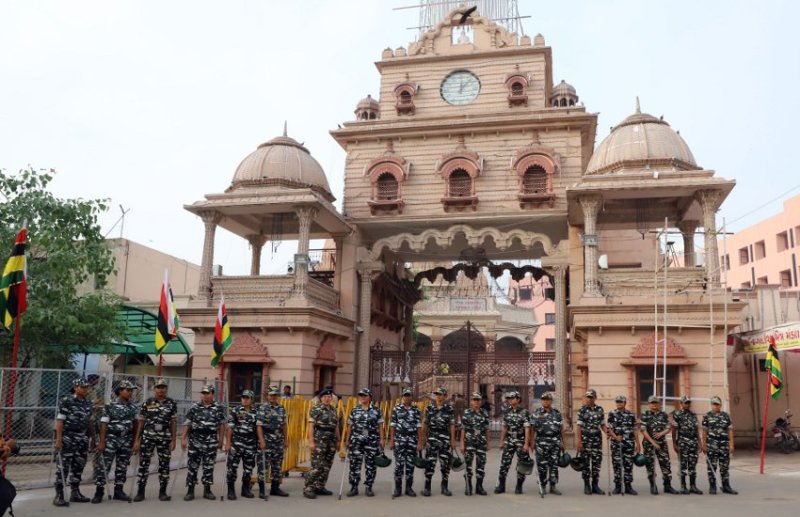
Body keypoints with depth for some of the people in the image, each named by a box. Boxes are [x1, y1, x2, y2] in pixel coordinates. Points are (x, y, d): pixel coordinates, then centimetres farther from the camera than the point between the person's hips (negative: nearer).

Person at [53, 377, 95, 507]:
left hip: (83, 438, 6)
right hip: (68, 437, -6)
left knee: (78, 466, 11)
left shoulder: (88, 403, 11)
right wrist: (58, 439, -17)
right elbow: (60, 421, -11)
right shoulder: (66, 401, -8)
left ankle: (75, 493, 21)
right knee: (64, 466, -4)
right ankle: (59, 495, 2)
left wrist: (92, 438, 15)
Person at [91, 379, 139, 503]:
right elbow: (104, 424, -8)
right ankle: (99, 492, 4)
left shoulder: (133, 407, 7)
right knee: (103, 466, -3)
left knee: (122, 467, 10)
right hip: (111, 439, -5)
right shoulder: (110, 406, -7)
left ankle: (118, 491, 20)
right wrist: (102, 442, -13)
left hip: (127, 440, 5)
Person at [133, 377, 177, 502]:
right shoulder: (147, 403, 3)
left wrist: (173, 440, -2)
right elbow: (141, 422, 6)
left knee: (164, 464, 5)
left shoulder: (171, 404, 3)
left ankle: (162, 492, 14)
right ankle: (140, 492, 10)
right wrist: (137, 440, 2)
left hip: (165, 438, 0)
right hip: (148, 437, 0)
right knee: (144, 463, 0)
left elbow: (174, 423, 4)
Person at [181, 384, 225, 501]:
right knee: (192, 466, 2)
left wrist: (221, 441, 4)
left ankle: (207, 490, 17)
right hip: (195, 440, 0)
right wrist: (183, 439, -3)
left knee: (209, 467, 7)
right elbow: (187, 424, 3)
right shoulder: (194, 407, 4)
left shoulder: (218, 408, 3)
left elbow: (221, 426, 6)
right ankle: (190, 490, 11)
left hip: (211, 442, 0)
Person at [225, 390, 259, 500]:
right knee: (232, 466, -6)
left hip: (251, 444, 3)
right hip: (236, 443, -3)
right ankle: (231, 490, 4)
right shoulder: (235, 411, 1)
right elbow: (230, 427, -1)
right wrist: (228, 442, -6)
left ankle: (246, 489, 23)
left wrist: (261, 440, 0)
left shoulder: (256, 413, 9)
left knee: (248, 468, 10)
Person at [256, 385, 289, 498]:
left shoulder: (282, 409, 12)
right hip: (266, 440, -6)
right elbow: (259, 425, -11)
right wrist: (261, 440, -19)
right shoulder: (263, 408, -6)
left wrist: (286, 440, 15)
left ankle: (275, 488, 21)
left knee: (277, 466, 11)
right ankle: (261, 490, 4)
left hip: (279, 441, 6)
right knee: (263, 465, -4)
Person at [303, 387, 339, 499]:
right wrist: (311, 441, -15)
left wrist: (338, 440, 15)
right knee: (317, 466, -10)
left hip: (331, 440, 7)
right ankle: (308, 489, -4)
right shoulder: (316, 409, -5)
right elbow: (311, 426, -9)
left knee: (327, 466, 9)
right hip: (319, 440, -7)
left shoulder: (333, 410, 14)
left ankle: (319, 487, 20)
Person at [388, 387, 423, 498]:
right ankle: (397, 488, 7)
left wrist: (420, 442, -3)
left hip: (412, 440, 1)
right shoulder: (396, 409, 4)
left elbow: (419, 427, 2)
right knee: (399, 464, -2)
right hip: (399, 439, -1)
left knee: (410, 464, 5)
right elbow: (392, 425, 3)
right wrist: (391, 440, -2)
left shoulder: (416, 410, 4)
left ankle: (409, 488, 14)